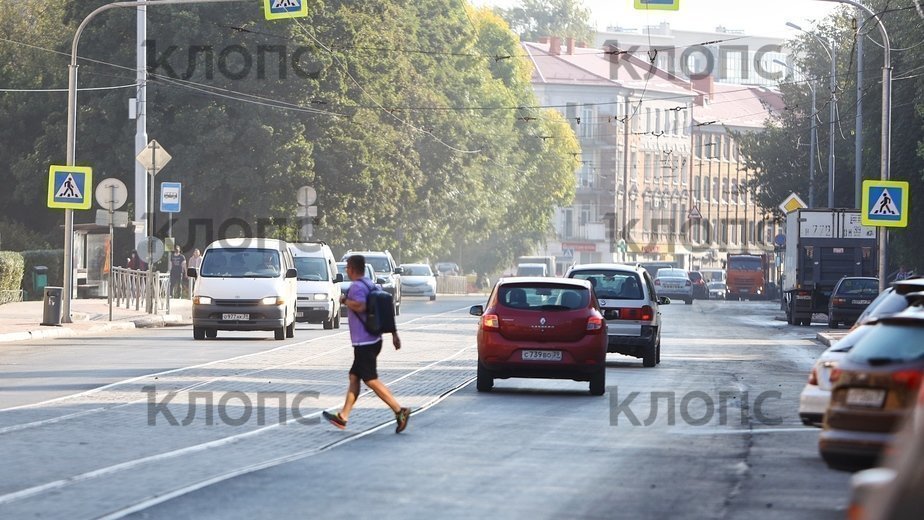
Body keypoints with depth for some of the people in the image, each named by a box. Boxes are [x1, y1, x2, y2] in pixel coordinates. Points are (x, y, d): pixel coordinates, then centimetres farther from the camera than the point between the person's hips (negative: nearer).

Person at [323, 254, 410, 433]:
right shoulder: (370, 285, 15)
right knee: (354, 377, 14)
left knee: (371, 380, -8)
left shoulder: (357, 286, -13)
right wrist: (394, 334, 18)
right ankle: (343, 416, 18)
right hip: (373, 340, 10)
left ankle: (399, 411, -14)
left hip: (364, 343, -10)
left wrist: (345, 301, -13)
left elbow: (360, 306, -32)